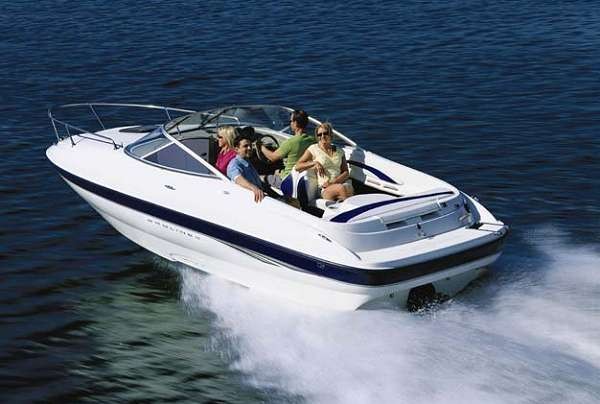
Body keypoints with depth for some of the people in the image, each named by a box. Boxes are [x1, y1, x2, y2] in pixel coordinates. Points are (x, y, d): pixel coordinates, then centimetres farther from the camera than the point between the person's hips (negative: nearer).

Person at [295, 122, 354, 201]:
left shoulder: (339, 151, 18)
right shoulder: (313, 149, 10)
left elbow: (346, 173, 11)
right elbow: (297, 167, 5)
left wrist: (333, 182, -8)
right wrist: (315, 163, -9)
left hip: (343, 183, 3)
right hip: (325, 189, -2)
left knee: (348, 190, -35)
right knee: (341, 188, -37)